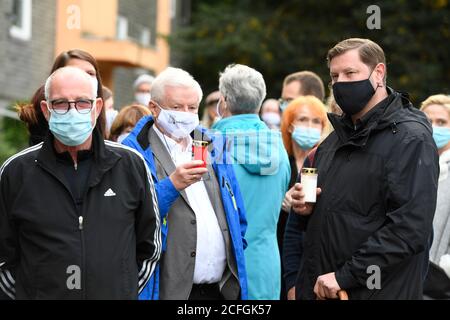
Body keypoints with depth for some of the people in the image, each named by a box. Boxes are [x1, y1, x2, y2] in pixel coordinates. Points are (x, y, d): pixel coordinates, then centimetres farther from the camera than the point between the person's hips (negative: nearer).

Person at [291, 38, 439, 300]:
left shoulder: (411, 139, -12)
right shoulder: (338, 137, 14)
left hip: (376, 291, -7)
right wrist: (307, 209, 2)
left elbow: (410, 229, -22)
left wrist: (344, 276, -23)